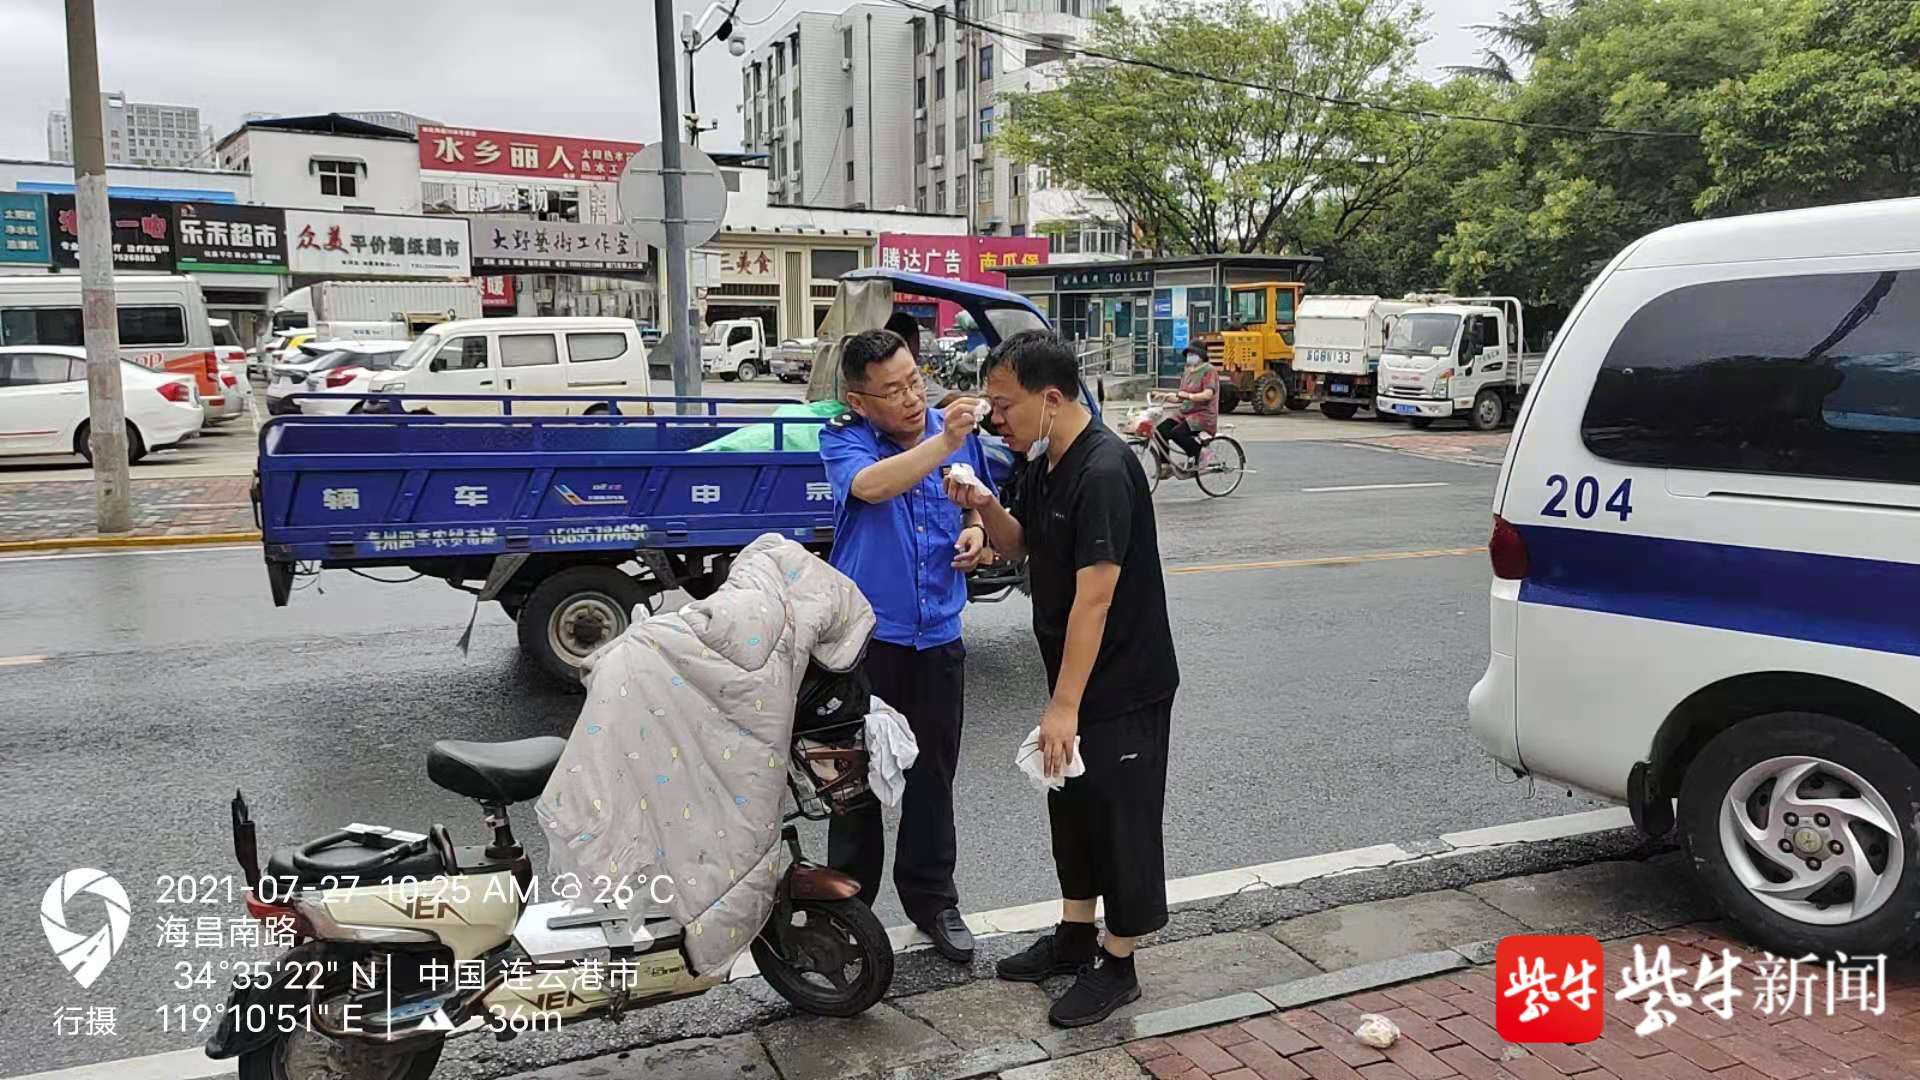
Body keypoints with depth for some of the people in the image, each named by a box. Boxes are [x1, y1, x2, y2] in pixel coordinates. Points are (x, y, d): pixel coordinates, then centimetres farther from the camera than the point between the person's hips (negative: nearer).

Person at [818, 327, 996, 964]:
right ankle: (848, 900, 23)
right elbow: (870, 486, -33)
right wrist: (944, 443, -42)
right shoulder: (844, 439, -10)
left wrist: (976, 531, -3)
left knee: (933, 777, 13)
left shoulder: (956, 430, 1)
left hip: (937, 636, 4)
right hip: (866, 636, -3)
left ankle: (932, 899, 28)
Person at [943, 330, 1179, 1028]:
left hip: (1125, 686, -9)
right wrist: (986, 509, -7)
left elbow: (1094, 598, -27)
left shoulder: (1104, 472, -25)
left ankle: (1117, 965, 21)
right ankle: (1074, 938, 37)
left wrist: (1064, 706, -26)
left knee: (1120, 819, 5)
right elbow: (1017, 546, 15)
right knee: (1073, 807, 20)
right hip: (1076, 679, 9)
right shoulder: (1042, 463, 4)